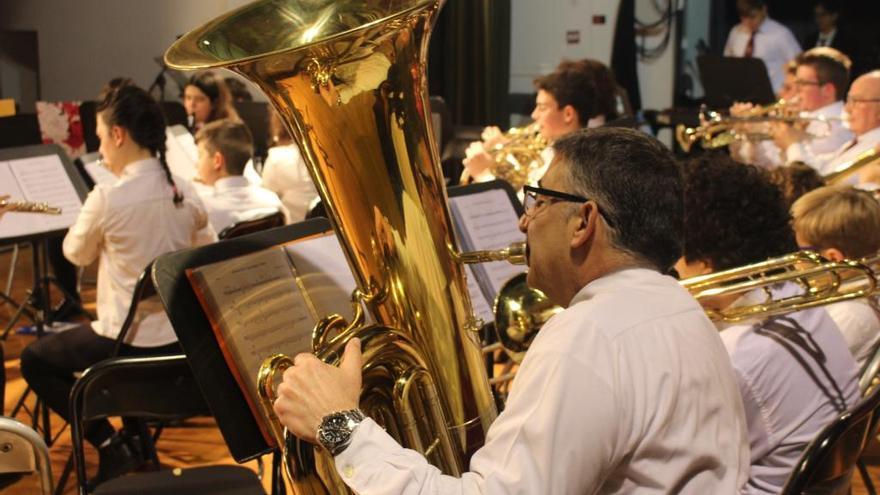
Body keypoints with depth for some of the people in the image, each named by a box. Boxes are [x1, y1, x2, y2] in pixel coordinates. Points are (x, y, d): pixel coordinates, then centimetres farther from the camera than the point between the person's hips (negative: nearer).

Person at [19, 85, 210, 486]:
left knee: (34, 359, 18)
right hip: (180, 339, 7)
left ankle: (111, 445, 6)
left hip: (129, 342, -7)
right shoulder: (183, 192, -3)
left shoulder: (107, 198, -20)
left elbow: (76, 254, -3)